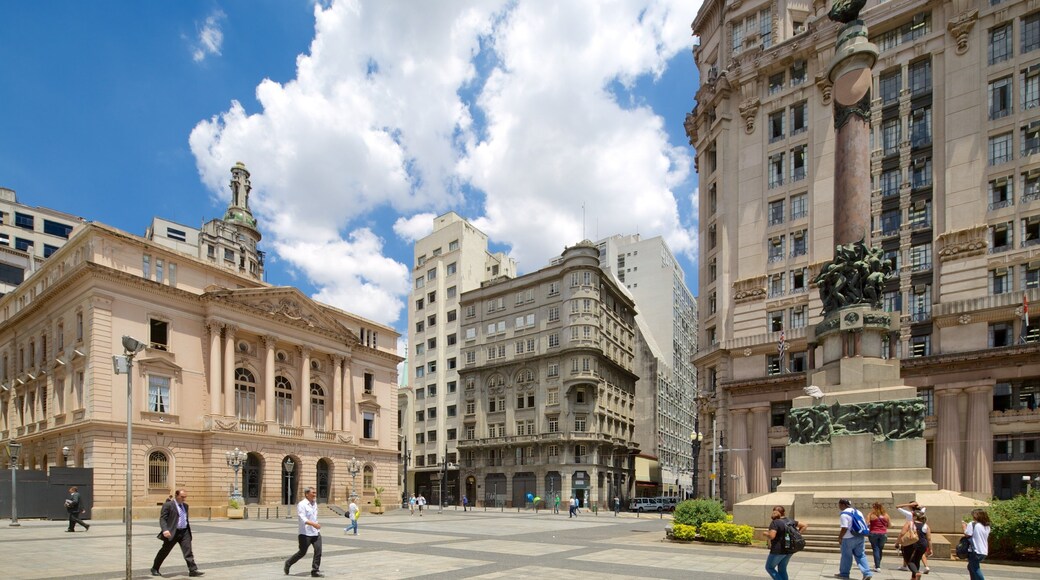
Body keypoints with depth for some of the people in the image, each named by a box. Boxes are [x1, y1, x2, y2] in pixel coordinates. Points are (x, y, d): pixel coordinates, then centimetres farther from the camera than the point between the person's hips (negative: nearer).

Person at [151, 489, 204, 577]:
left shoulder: (185, 505, 14)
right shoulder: (168, 505, -7)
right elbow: (162, 519, -13)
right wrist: (165, 530, -27)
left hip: (185, 532, 5)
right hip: (173, 532, -5)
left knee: (188, 550, -4)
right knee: (164, 551, 9)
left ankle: (193, 570, -6)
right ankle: (155, 569, 29)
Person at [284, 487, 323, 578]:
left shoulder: (314, 503, 11)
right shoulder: (302, 504, -13)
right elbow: (302, 518, -25)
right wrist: (313, 524, -36)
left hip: (316, 533, 6)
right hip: (305, 534, -6)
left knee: (318, 551, -4)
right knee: (302, 553, 4)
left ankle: (315, 571, 4)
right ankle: (288, 564, 28)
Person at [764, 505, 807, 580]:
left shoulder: (775, 523, -17)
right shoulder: (790, 521, 6)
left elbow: (771, 536, -27)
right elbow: (803, 526, 15)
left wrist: (766, 534, -7)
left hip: (778, 550, -7)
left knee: (769, 567, 10)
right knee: (782, 569, 18)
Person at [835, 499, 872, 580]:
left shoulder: (844, 514, -16)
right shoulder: (858, 512, 10)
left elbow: (844, 528, -20)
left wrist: (840, 537, -8)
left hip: (849, 538, -7)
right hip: (860, 537, 7)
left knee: (846, 556, 6)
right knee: (860, 555, 12)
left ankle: (844, 573, 18)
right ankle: (867, 573, 2)